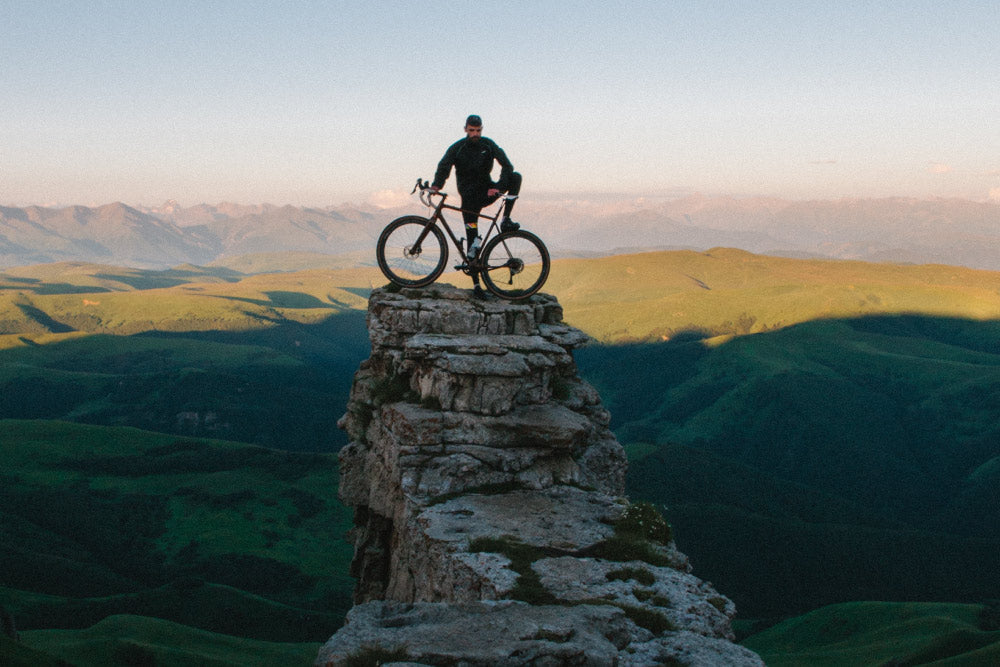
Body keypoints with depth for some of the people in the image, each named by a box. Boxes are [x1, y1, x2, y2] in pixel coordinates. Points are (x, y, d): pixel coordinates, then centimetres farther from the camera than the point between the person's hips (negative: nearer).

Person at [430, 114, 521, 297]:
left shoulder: (488, 145, -2)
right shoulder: (457, 148, -5)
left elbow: (506, 164, -11)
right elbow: (444, 166, -17)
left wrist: (499, 186, -26)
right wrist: (436, 185, -37)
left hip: (487, 191, 2)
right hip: (470, 197, -2)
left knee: (516, 177, -21)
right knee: (472, 238, -7)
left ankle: (505, 220, -16)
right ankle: (476, 282, -1)